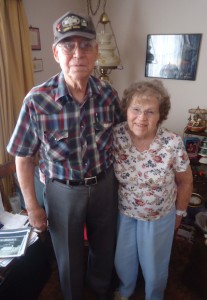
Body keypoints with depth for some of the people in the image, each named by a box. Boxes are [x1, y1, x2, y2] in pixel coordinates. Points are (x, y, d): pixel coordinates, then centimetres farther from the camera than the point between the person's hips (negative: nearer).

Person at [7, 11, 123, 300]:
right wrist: (32, 206, -6)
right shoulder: (37, 101, -21)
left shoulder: (108, 94, -11)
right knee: (69, 255, 21)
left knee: (105, 246, 25)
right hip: (63, 191, -2)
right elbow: (23, 158, -10)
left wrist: (119, 180, 9)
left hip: (104, 184, 3)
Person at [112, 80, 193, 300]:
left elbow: (185, 182, -9)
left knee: (154, 265, 21)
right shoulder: (115, 136, -22)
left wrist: (180, 213, 2)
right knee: (122, 259, 25)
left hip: (159, 217, -1)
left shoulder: (173, 144, -25)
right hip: (123, 212, 2)